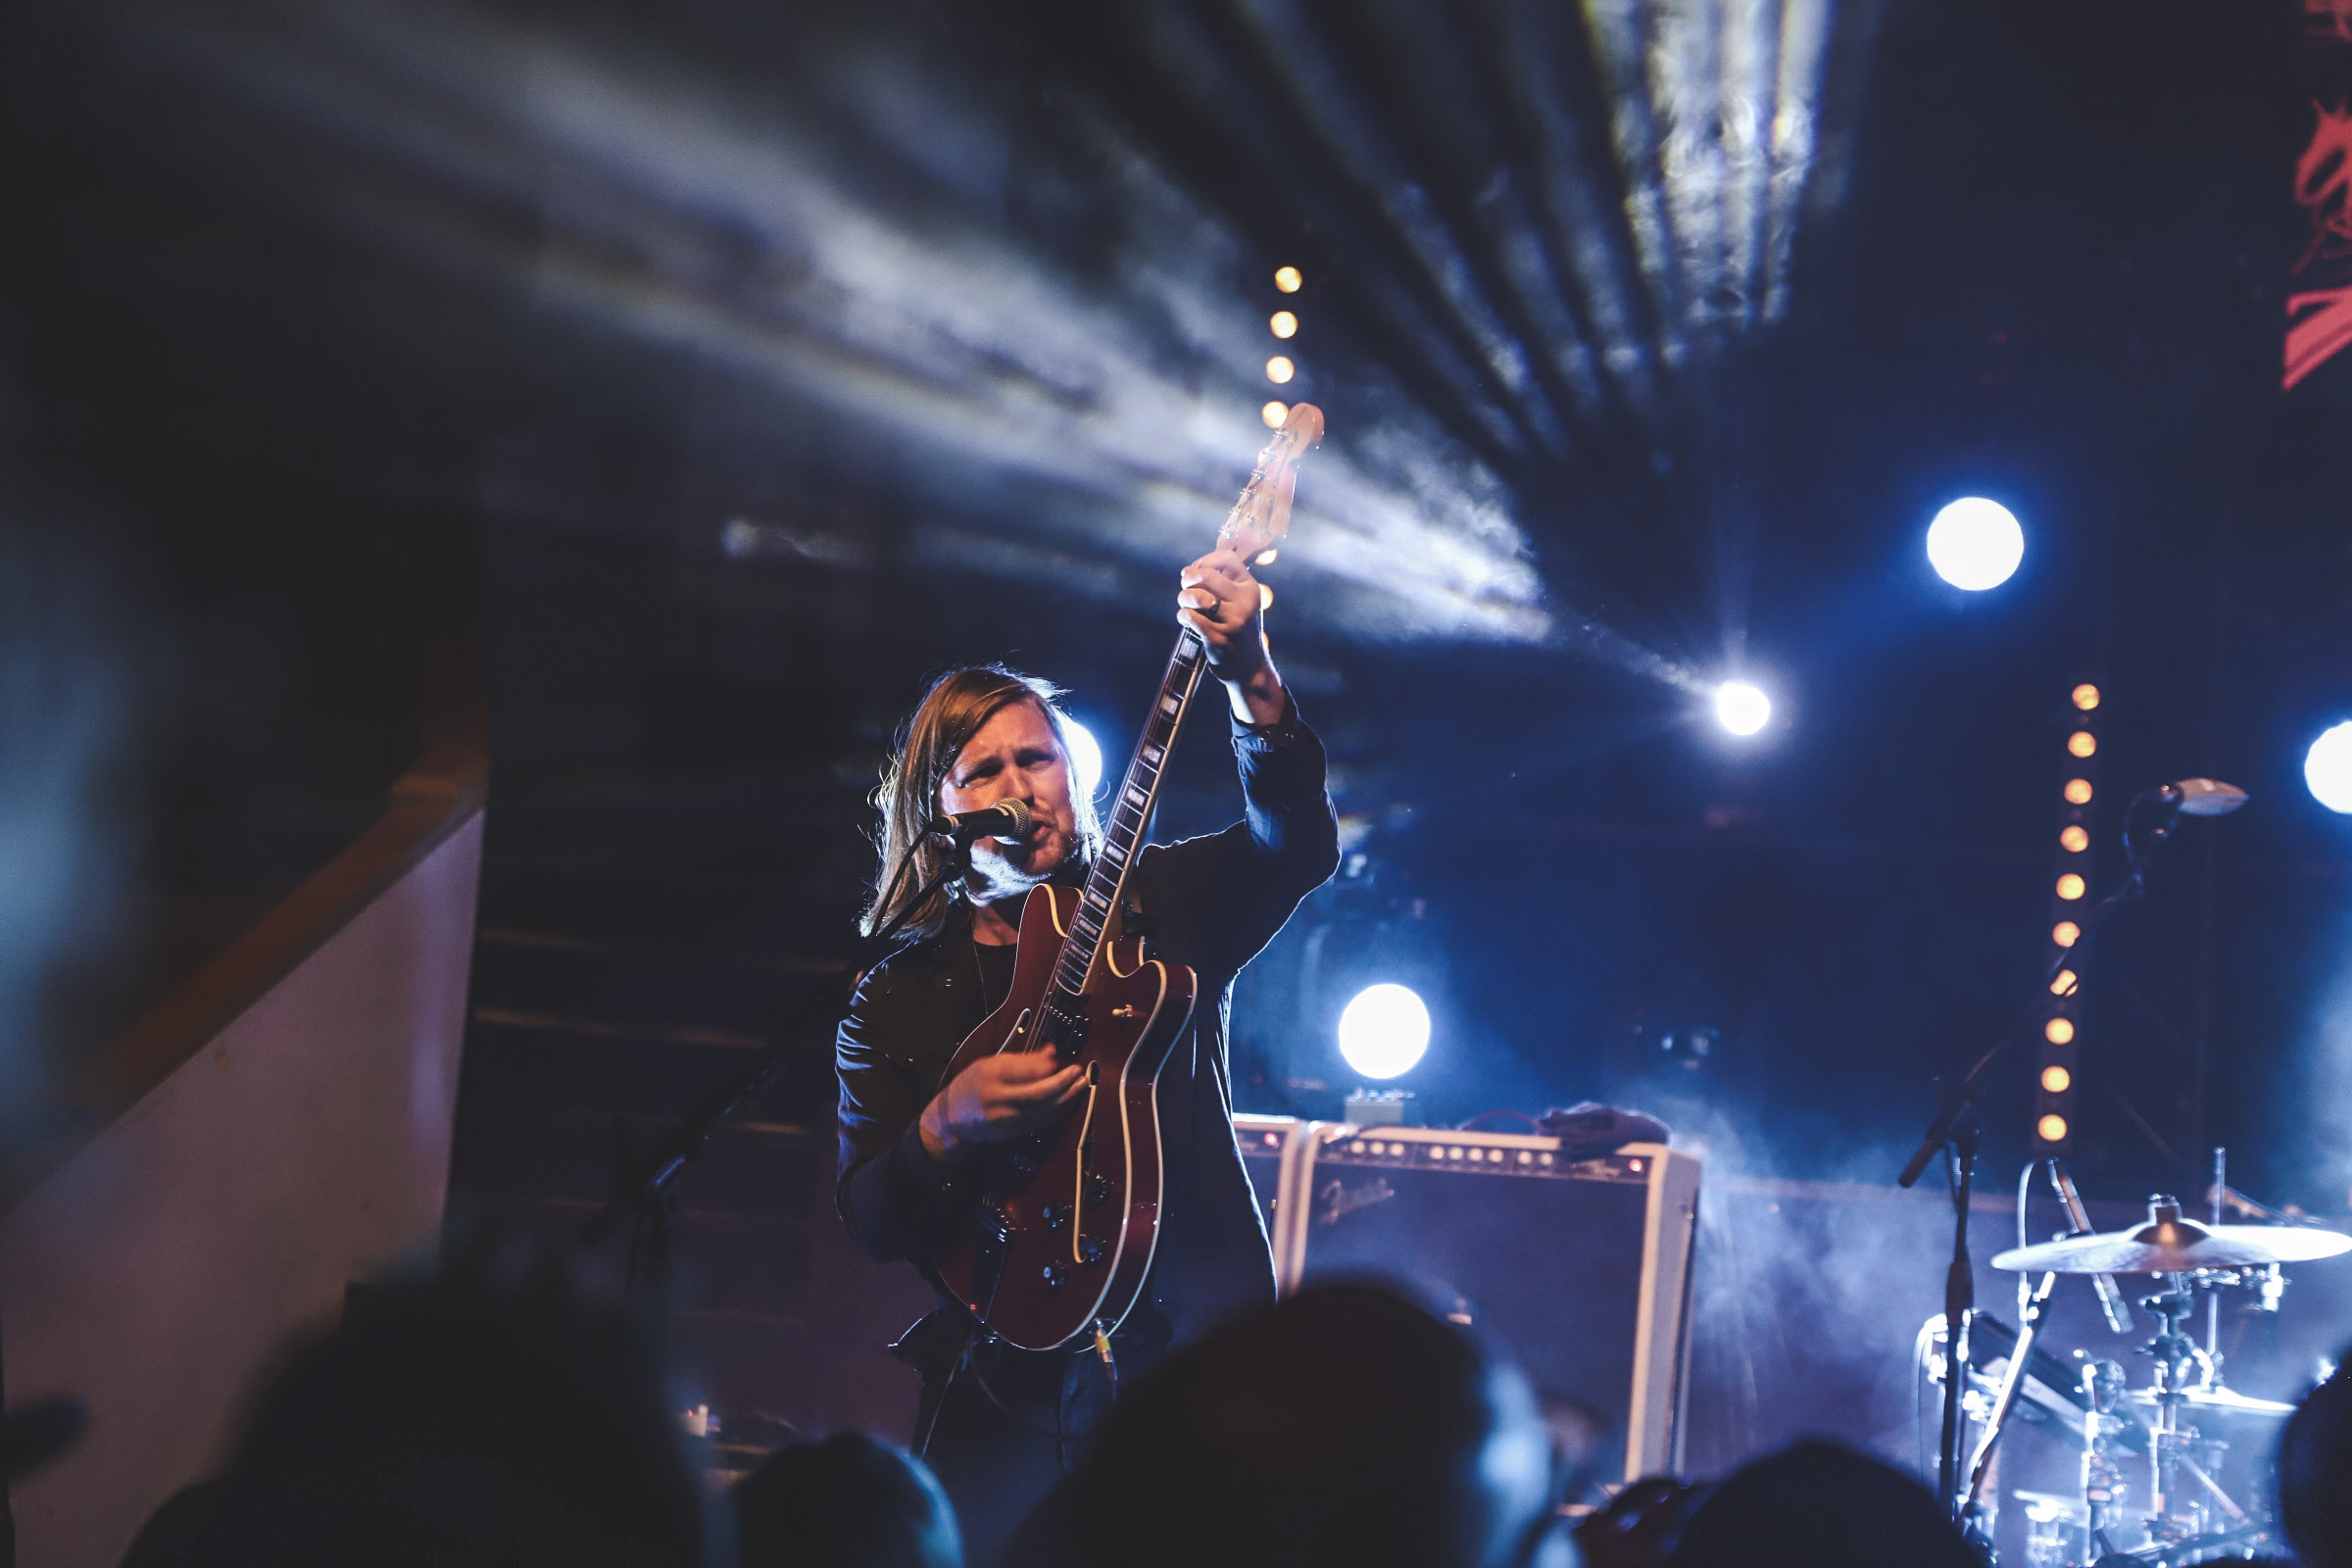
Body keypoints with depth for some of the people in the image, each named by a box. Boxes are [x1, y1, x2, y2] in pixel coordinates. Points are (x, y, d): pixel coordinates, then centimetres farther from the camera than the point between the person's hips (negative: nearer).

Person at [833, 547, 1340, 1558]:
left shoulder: (1156, 905, 9)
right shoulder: (897, 998, 10)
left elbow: (1299, 846, -10)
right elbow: (869, 1223, 4)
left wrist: (1251, 679, -26)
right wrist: (946, 1129, -18)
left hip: (1188, 1358, -1)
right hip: (1002, 1389, 1)